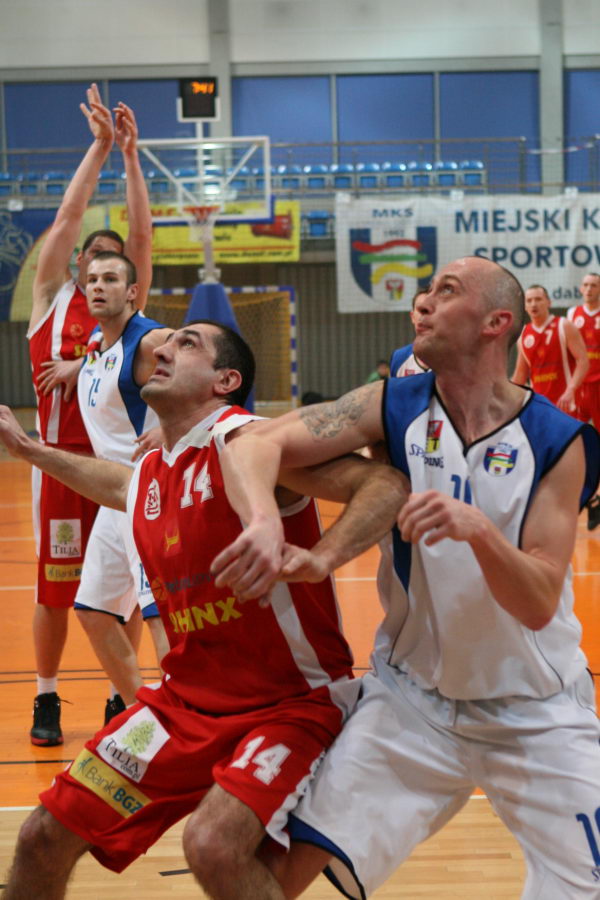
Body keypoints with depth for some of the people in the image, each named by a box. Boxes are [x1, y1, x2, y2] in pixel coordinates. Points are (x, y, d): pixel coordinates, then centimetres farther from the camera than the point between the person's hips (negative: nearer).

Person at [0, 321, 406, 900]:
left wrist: (315, 559, -44)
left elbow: (387, 485, -27)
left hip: (291, 701, -7)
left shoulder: (242, 440, -17)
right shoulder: (151, 475, 7)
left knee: (214, 845, -32)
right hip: (187, 700, 7)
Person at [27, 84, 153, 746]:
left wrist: (130, 155, -3)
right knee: (55, 582, 3)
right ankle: (46, 697, 17)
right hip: (62, 452, -2)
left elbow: (142, 231, 2)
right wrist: (100, 146, -2)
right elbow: (69, 215, 0)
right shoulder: (52, 295, 6)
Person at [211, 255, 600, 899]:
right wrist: (263, 521, -38)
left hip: (537, 716, -1)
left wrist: (478, 530, -37)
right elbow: (252, 446, -17)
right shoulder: (395, 407, -6)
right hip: (410, 696, 1)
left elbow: (538, 605, -18)